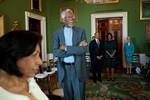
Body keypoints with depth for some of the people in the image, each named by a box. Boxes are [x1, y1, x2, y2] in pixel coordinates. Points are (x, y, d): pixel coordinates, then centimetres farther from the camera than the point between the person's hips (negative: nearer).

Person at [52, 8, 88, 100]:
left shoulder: (81, 31, 0)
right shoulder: (57, 33, 2)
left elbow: (83, 49, -12)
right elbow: (55, 52, -10)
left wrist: (66, 48, -14)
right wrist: (76, 49, -15)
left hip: (78, 68, -1)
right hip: (64, 68, 1)